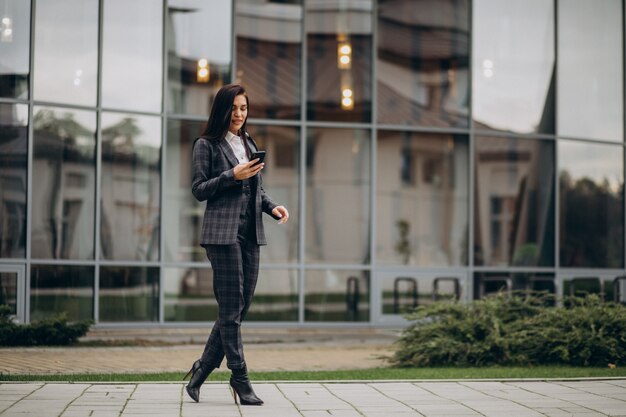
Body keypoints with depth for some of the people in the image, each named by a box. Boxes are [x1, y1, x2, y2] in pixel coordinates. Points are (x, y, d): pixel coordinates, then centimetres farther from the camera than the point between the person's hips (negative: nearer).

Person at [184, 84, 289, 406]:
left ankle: (201, 371, 16)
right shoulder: (206, 145, 1)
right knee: (231, 309, -6)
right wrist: (232, 175, -14)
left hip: (250, 234, 7)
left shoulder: (250, 145, 19)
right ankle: (240, 379, -2)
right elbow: (198, 190, -3)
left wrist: (272, 206, 2)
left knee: (240, 307, 6)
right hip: (223, 232, -7)